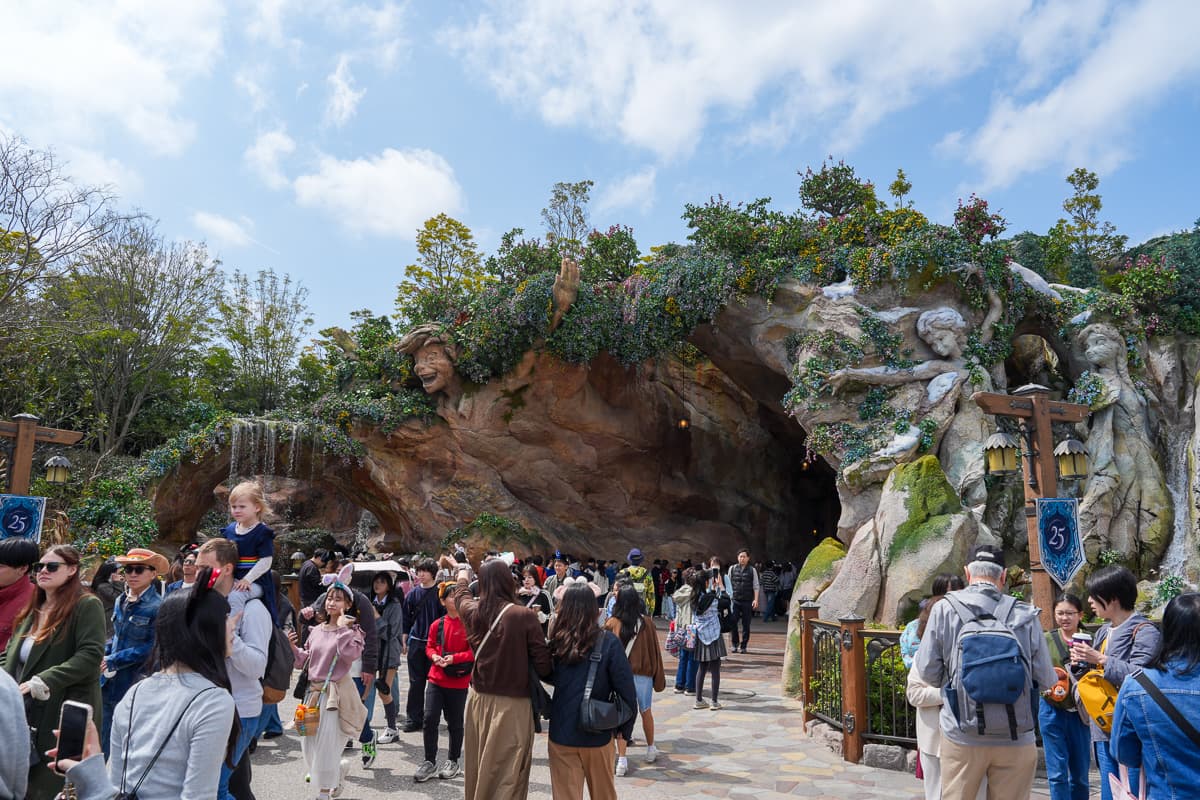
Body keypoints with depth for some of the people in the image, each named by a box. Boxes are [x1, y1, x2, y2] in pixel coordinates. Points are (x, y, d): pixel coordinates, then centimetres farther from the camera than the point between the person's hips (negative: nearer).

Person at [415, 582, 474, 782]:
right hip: (436, 678, 3)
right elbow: (429, 646, 11)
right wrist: (434, 656, -10)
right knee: (430, 719, -2)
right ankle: (429, 762, 15)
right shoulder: (437, 624, 2)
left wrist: (455, 658, -21)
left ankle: (453, 760, 28)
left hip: (458, 681, -2)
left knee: (455, 723, 10)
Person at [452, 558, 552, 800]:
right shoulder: (524, 616, -17)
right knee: (507, 775, 5)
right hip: (512, 705, -5)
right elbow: (543, 664, -13)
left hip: (478, 699, 5)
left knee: (478, 768, 19)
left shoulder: (472, 611, -3)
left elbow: (461, 595, 21)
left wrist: (463, 574, 42)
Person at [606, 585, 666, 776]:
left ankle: (622, 760, 1)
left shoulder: (612, 623, -8)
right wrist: (659, 676, 7)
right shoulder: (647, 622, -7)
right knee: (646, 712, 20)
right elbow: (654, 650, -2)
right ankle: (651, 750, 37)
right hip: (642, 674, 1)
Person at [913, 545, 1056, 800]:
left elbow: (927, 671, -4)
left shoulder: (944, 610, -7)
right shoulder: (1025, 615, -5)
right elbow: (1046, 679, 0)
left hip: (962, 734, -1)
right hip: (1015, 738, 1)